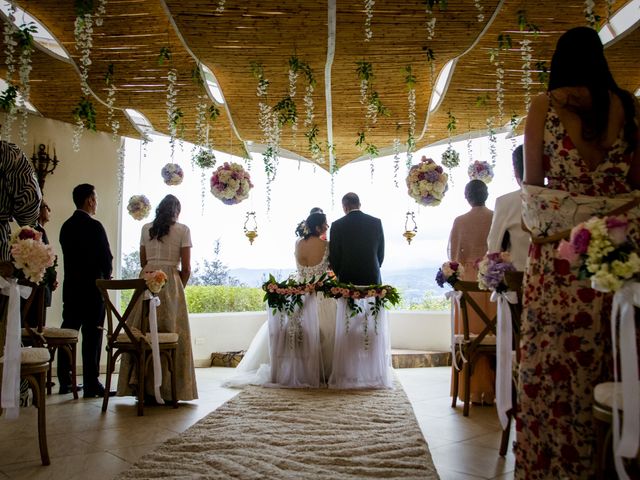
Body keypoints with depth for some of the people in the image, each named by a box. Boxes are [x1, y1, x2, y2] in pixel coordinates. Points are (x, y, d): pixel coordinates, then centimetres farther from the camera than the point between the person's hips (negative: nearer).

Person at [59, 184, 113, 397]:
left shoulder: (66, 226, 8)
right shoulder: (94, 226, -13)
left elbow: (69, 255, 11)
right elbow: (106, 257, -12)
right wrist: (106, 277, 6)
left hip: (70, 286, 7)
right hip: (92, 288, -7)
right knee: (92, 335, -2)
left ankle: (64, 381, 20)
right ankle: (91, 384, 1)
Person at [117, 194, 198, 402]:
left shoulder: (146, 228, 12)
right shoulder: (183, 230, 1)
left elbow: (143, 262, 15)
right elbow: (186, 268, -2)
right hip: (170, 282, -4)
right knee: (170, 335, 1)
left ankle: (138, 384, 11)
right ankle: (166, 390, 4)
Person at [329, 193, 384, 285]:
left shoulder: (337, 225, -6)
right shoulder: (376, 222, 1)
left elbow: (333, 256, -1)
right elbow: (381, 253, 7)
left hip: (347, 279, -2)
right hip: (372, 278, 2)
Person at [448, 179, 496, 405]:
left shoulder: (460, 221, -1)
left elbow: (454, 255, 0)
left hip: (469, 280, 0)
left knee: (472, 333, 7)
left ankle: (475, 390, 11)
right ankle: (494, 390, 12)